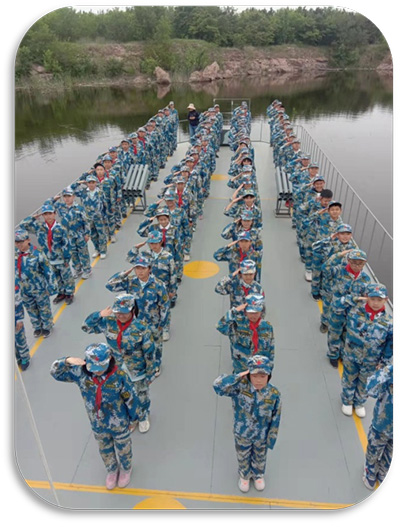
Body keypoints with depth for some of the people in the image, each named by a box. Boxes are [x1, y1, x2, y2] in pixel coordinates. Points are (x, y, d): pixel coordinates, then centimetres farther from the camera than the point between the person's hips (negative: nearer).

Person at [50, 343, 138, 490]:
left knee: (123, 449, 27)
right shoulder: (81, 372, -26)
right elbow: (55, 373, -19)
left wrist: (132, 419, -3)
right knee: (105, 450, 30)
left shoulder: (119, 376, -33)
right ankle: (112, 470, 62)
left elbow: (130, 399, -18)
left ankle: (126, 469, 60)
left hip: (119, 424, -3)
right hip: (98, 425, 3)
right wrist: (67, 361, -41)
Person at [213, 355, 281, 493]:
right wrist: (239, 376, -45)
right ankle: (244, 475, 61)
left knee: (260, 458, 30)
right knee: (243, 457, 28)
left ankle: (258, 475, 63)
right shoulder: (240, 386, -30)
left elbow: (275, 419, -13)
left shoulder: (274, 394, -26)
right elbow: (218, 386, -44)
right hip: (242, 435, 0)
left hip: (262, 436, 1)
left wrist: (271, 439, -5)